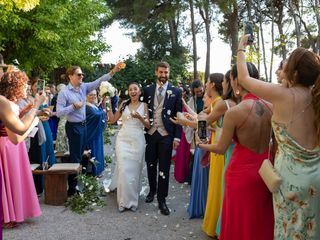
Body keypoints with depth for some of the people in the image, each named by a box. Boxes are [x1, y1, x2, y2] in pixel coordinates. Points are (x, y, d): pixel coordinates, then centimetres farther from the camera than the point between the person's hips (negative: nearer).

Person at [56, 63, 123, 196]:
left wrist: (113, 71, -14)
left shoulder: (84, 87, 2)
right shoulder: (64, 92, -14)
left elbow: (99, 81, -5)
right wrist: (73, 106, -22)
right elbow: (59, 112, -18)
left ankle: (77, 183, 34)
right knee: (75, 156, 0)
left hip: (83, 125, 7)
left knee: (80, 154, 18)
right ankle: (72, 188, 12)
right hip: (73, 126, -7)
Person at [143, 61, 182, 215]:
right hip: (150, 133, 3)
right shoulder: (148, 90, 6)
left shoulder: (175, 92, -1)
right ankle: (152, 190, 34)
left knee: (164, 168, 1)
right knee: (151, 165, 14)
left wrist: (177, 137, -7)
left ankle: (161, 199, 12)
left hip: (166, 134, -2)